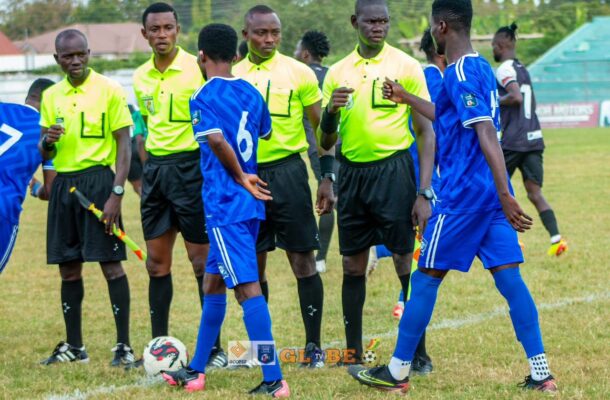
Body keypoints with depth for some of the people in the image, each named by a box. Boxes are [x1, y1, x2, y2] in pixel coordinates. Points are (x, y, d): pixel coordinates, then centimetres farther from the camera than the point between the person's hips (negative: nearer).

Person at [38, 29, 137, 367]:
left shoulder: (109, 90, -5)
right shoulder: (51, 97, 10)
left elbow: (123, 143, -7)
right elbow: (45, 154, 15)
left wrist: (116, 194, -15)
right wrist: (47, 140, -10)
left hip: (97, 179, -5)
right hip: (63, 184, 5)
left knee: (110, 262, -8)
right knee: (68, 268, 9)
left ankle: (124, 345, -4)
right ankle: (74, 346, 18)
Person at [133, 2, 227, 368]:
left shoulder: (197, 68, -10)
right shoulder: (141, 77, 10)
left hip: (189, 164, -6)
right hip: (155, 168, 6)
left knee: (202, 259, -3)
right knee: (157, 261, 8)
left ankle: (214, 346, 3)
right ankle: (160, 344, 14)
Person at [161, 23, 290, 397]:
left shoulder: (203, 98, -10)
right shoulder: (252, 93, 10)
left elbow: (217, 140, -24)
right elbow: (266, 136, 13)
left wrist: (241, 178, -12)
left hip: (225, 205, -8)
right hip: (251, 203, 8)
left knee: (248, 288, -10)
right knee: (213, 283, 18)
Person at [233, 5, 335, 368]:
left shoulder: (298, 73, -2)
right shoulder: (232, 76, 7)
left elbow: (321, 127, 2)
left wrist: (328, 177, -5)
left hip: (287, 171, -3)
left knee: (303, 260, -3)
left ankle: (314, 345, 4)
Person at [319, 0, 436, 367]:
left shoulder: (406, 67, -3)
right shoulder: (338, 73, 8)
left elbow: (426, 133, -3)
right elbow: (325, 142, 12)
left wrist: (424, 193, -10)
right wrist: (330, 112, -11)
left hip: (393, 169, -4)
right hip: (352, 172, 4)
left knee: (406, 262, -4)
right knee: (353, 265, 8)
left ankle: (419, 353, 3)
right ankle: (353, 355, 17)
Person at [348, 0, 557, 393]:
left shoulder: (459, 74, -14)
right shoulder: (482, 68, 14)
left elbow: (487, 133, -24)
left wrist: (505, 195, -29)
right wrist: (408, 98, 39)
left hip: (463, 194, -8)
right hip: (490, 194, 8)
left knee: (426, 278, 2)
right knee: (510, 278, 4)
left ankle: (397, 372, 10)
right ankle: (541, 372, -2)